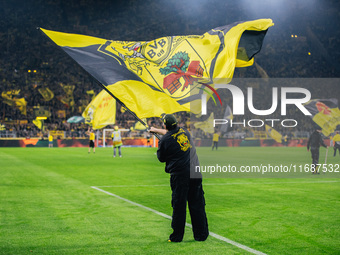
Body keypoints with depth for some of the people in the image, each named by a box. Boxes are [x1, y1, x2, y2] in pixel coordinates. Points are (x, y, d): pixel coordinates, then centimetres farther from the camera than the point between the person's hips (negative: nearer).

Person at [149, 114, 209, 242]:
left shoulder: (165, 140, -8)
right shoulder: (184, 131, 10)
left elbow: (161, 158, 6)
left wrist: (159, 145, 22)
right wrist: (156, 130, 45)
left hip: (179, 175, -5)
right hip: (195, 174, 5)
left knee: (179, 206, 1)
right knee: (197, 204, 8)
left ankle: (177, 236, 5)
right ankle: (201, 235, 12)